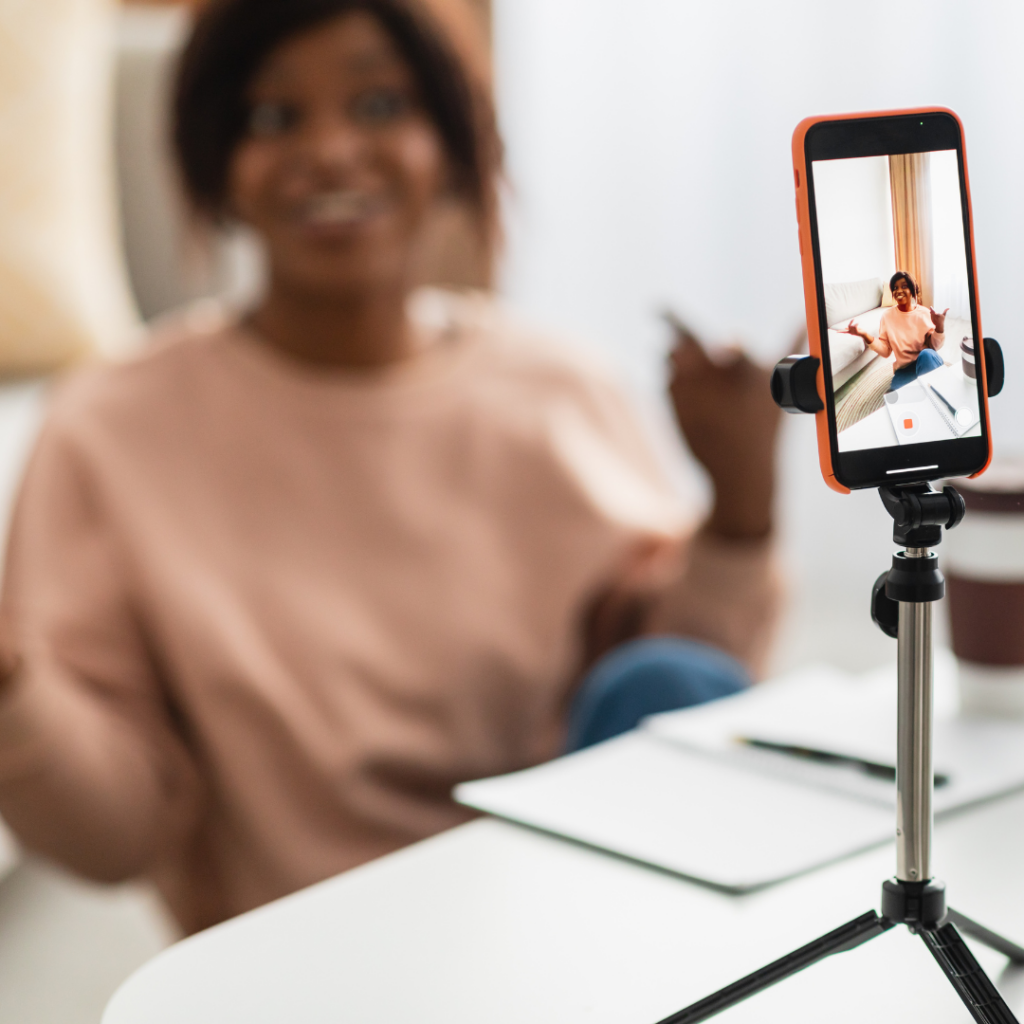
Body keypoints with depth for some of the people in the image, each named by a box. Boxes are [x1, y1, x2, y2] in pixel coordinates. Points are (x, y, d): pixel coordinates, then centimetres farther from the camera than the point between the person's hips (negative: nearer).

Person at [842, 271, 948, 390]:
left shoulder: (925, 314, -5)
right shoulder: (887, 316, 0)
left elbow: (934, 347, -6)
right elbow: (885, 351, 0)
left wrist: (939, 328, -25)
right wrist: (865, 336, -15)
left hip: (928, 363, 0)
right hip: (904, 368, 0)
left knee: (926, 354, -37)